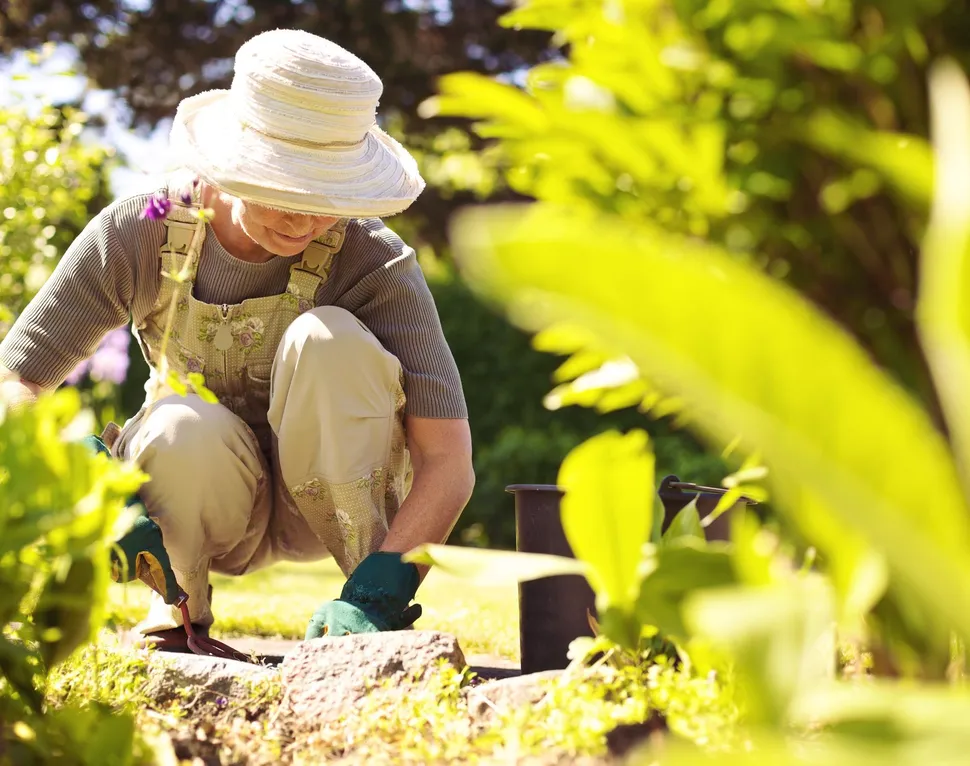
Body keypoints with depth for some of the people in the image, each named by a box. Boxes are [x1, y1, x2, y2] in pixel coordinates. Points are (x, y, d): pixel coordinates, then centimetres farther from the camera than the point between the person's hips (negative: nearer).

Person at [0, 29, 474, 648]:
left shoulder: (374, 264, -25)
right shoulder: (141, 232, -19)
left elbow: (450, 463, -30)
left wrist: (378, 592, -44)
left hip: (335, 501, -1)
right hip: (209, 505, 1)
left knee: (330, 337, -31)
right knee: (181, 429, -36)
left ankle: (372, 623, -19)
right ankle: (179, 607, -2)